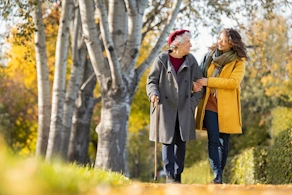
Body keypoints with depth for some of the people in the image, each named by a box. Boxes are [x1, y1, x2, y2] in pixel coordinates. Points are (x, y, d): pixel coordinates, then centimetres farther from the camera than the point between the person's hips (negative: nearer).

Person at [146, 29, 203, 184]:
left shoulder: (191, 61, 4)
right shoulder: (162, 59, -4)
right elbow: (152, 80, 0)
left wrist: (193, 102, -1)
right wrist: (153, 93, -20)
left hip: (184, 109, 3)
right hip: (166, 107, -3)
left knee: (181, 142, 3)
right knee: (167, 141, -4)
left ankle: (178, 175, 11)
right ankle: (170, 176, -2)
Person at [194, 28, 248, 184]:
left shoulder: (239, 61, 0)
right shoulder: (210, 55, 12)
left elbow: (233, 82, -13)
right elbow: (201, 74, 18)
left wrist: (209, 81, -14)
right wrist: (196, 84, -6)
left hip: (226, 106, -2)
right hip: (210, 104, 2)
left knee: (223, 142, 4)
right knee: (213, 140, -10)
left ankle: (219, 176, 15)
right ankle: (217, 176, -16)